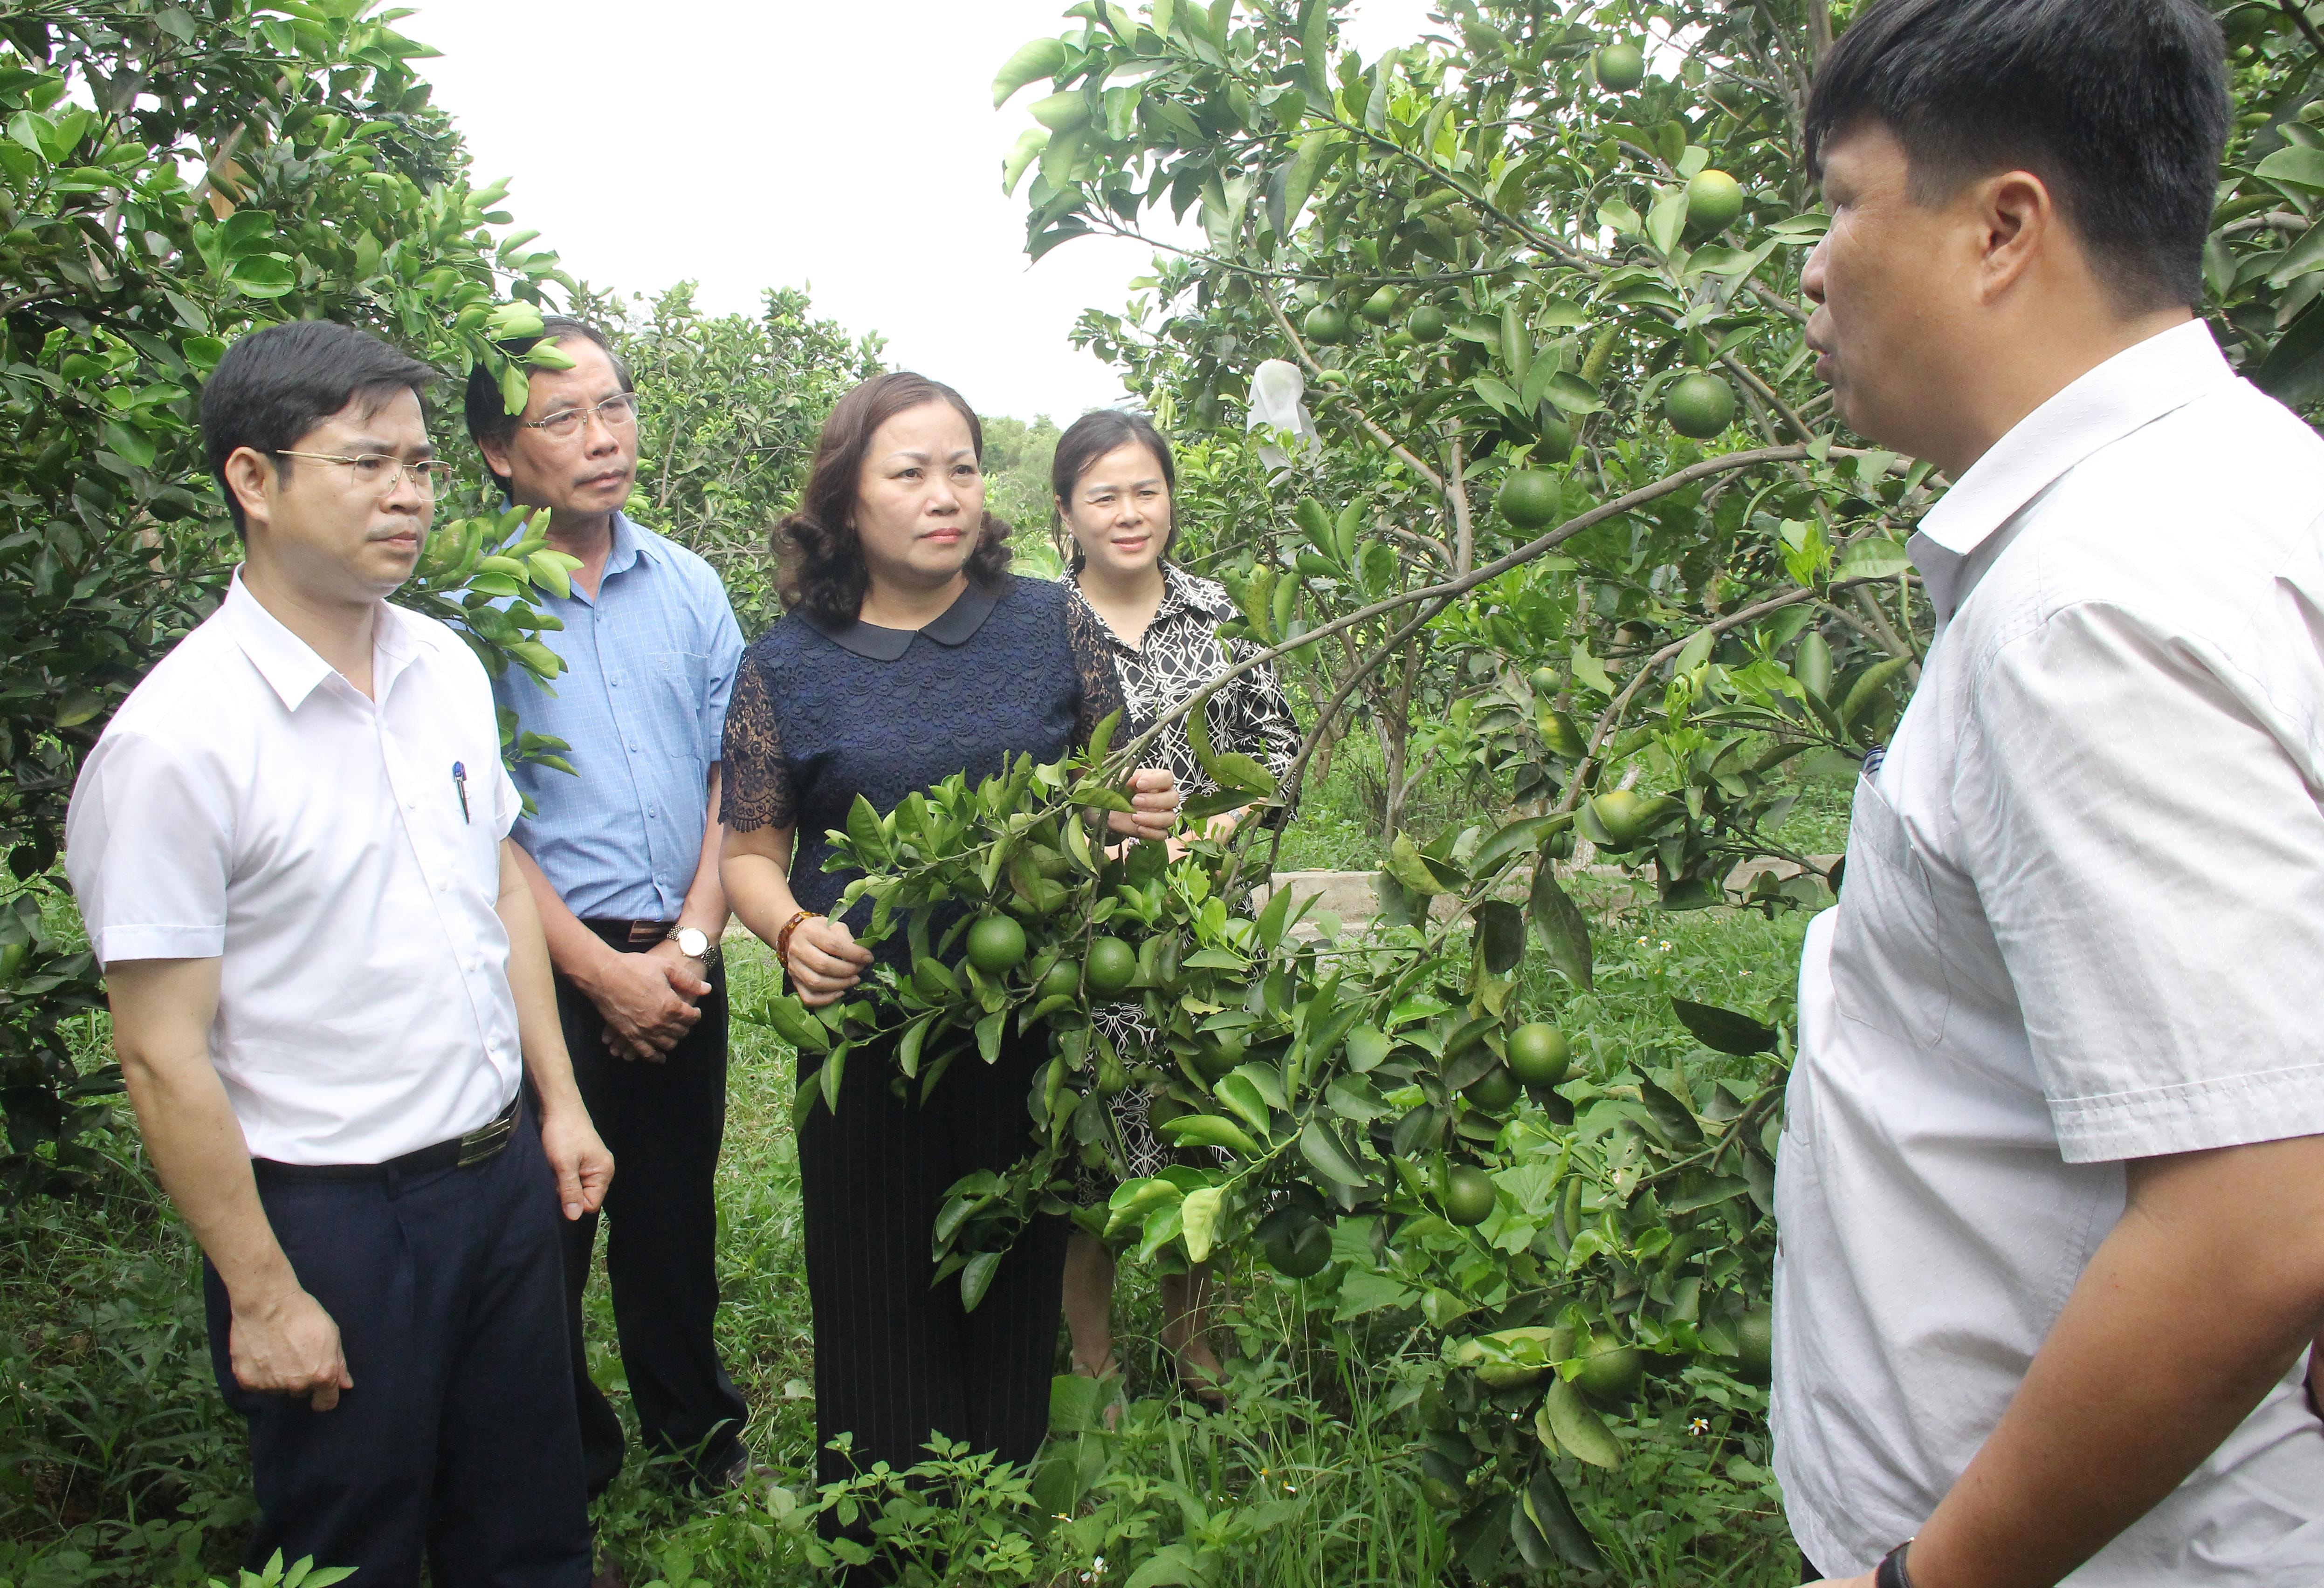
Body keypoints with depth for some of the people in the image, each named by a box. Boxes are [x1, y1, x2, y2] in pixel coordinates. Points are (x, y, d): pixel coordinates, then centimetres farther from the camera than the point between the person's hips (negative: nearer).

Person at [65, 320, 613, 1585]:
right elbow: (162, 1055, -16)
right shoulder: (176, 739, -19)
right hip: (328, 1212, -6)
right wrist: (263, 1296, -13)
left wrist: (559, 1100, 12)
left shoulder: (447, 666, 2)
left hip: (503, 1171, 6)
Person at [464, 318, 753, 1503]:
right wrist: (604, 970, -11)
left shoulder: (690, 588, 6)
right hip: (548, 971, -3)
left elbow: (732, 775, 6)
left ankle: (698, 1437, 38)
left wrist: (692, 942, -4)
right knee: (548, 1229, 10)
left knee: (677, 1213, 16)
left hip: (681, 967, 4)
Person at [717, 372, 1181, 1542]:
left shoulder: (1051, 625, 2)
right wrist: (793, 929, -15)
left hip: (1032, 1028, 1)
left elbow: (1115, 793, 11)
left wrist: (1141, 817, -12)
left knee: (1017, 1298, 13)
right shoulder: (787, 666, 0)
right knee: (882, 1312, 10)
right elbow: (750, 853, 5)